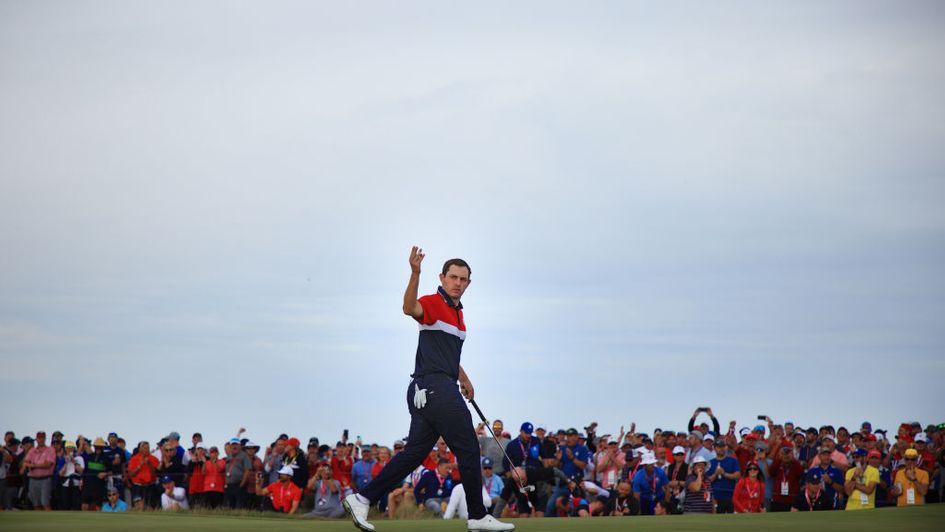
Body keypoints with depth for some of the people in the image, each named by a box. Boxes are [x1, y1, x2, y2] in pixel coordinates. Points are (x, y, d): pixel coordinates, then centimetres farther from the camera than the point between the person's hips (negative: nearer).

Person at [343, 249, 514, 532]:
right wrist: (415, 273, -46)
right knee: (468, 448, -5)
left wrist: (464, 379, 40)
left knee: (414, 452, 6)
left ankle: (362, 498, 3)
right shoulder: (434, 303, -7)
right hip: (434, 387, -9)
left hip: (426, 392, 9)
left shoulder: (457, 312, 22)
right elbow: (410, 308, -32)